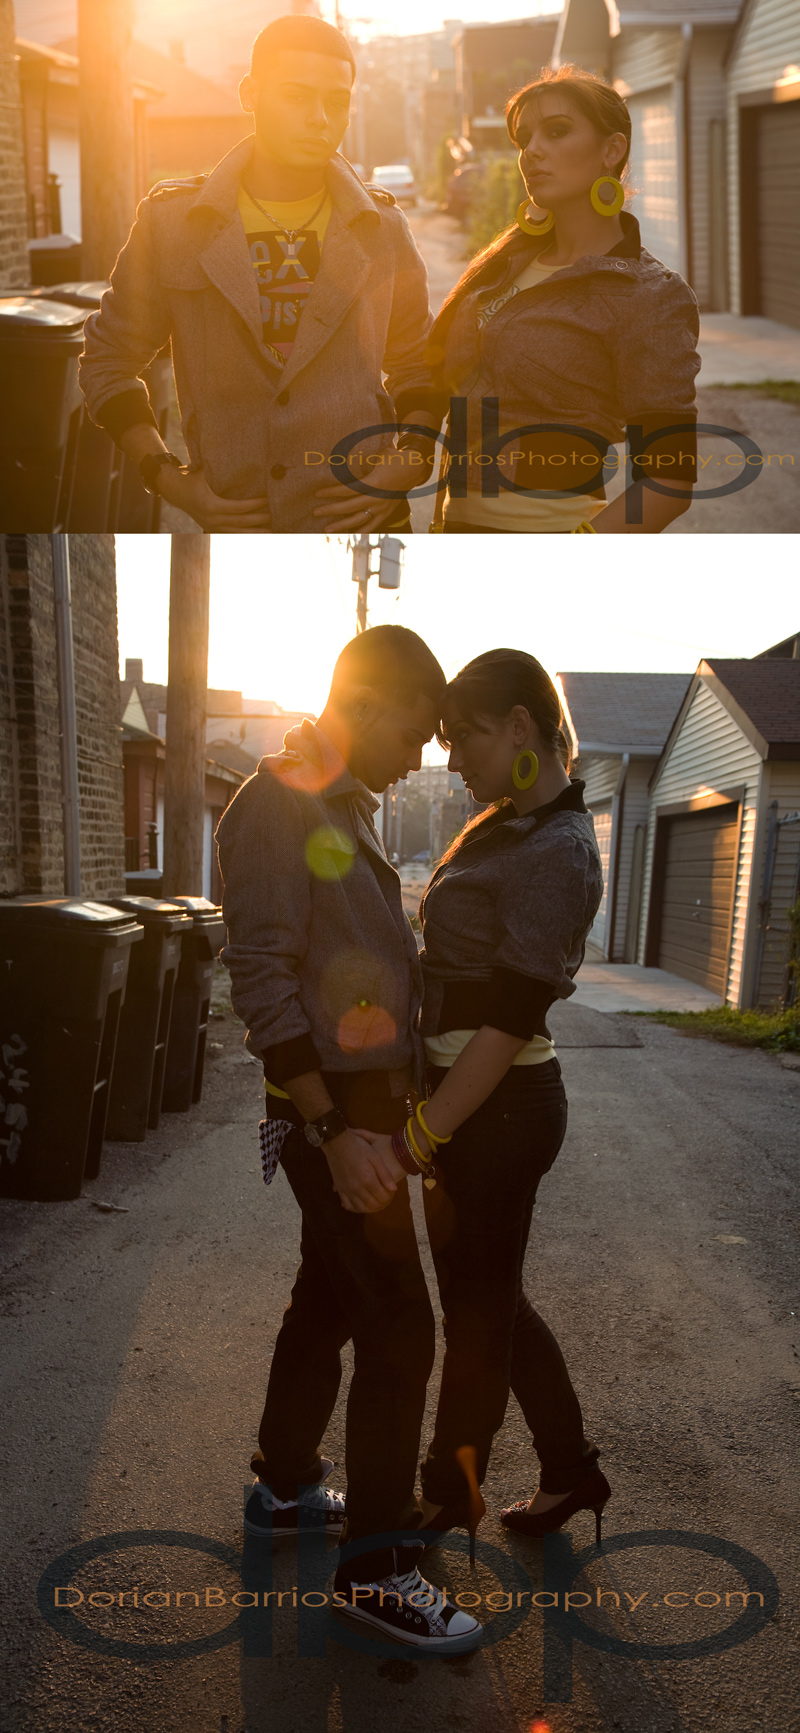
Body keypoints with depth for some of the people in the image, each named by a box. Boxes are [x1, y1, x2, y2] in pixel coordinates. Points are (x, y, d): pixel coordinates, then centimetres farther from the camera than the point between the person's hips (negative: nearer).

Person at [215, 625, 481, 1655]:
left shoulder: (345, 812, 13)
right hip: (334, 1107, -9)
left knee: (327, 1299, 19)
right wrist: (334, 1134, -24)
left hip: (371, 1099, 9)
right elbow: (260, 980, -22)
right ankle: (373, 1565, 10)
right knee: (398, 1329, -4)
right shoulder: (276, 806, -16)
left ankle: (284, 1486, 36)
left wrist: (404, 1096, 17)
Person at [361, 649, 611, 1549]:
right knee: (488, 1294, 19)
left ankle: (449, 1490, 31)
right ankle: (570, 1469, 36)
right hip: (470, 1096, 9)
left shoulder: (554, 855, -21)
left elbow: (509, 1022, -25)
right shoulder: (504, 823, 8)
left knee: (475, 1302, 9)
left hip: (500, 1109, -9)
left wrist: (413, 1139, -25)